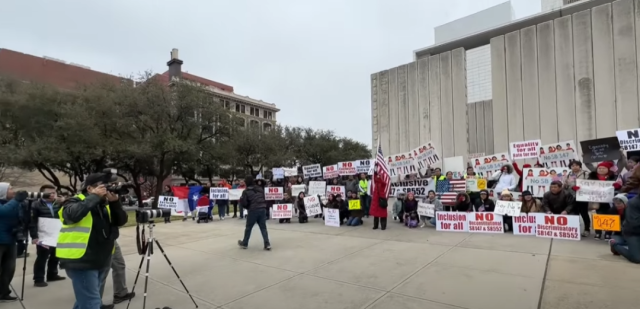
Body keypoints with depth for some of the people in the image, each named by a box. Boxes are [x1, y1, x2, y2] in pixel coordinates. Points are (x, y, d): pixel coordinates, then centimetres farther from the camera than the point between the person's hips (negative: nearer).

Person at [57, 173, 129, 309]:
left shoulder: (105, 204, 10)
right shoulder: (76, 201, -7)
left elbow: (121, 221, 0)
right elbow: (72, 214, -29)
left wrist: (115, 202, -13)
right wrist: (94, 197, -22)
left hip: (101, 262, 7)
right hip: (82, 261, -7)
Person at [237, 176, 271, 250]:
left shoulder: (246, 191, -3)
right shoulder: (260, 188, 12)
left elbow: (243, 203, -6)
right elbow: (265, 198, 16)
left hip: (253, 210, -4)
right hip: (263, 209, 4)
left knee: (248, 227, 14)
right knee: (263, 227, 7)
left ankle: (244, 243, 29)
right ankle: (267, 244, -1)